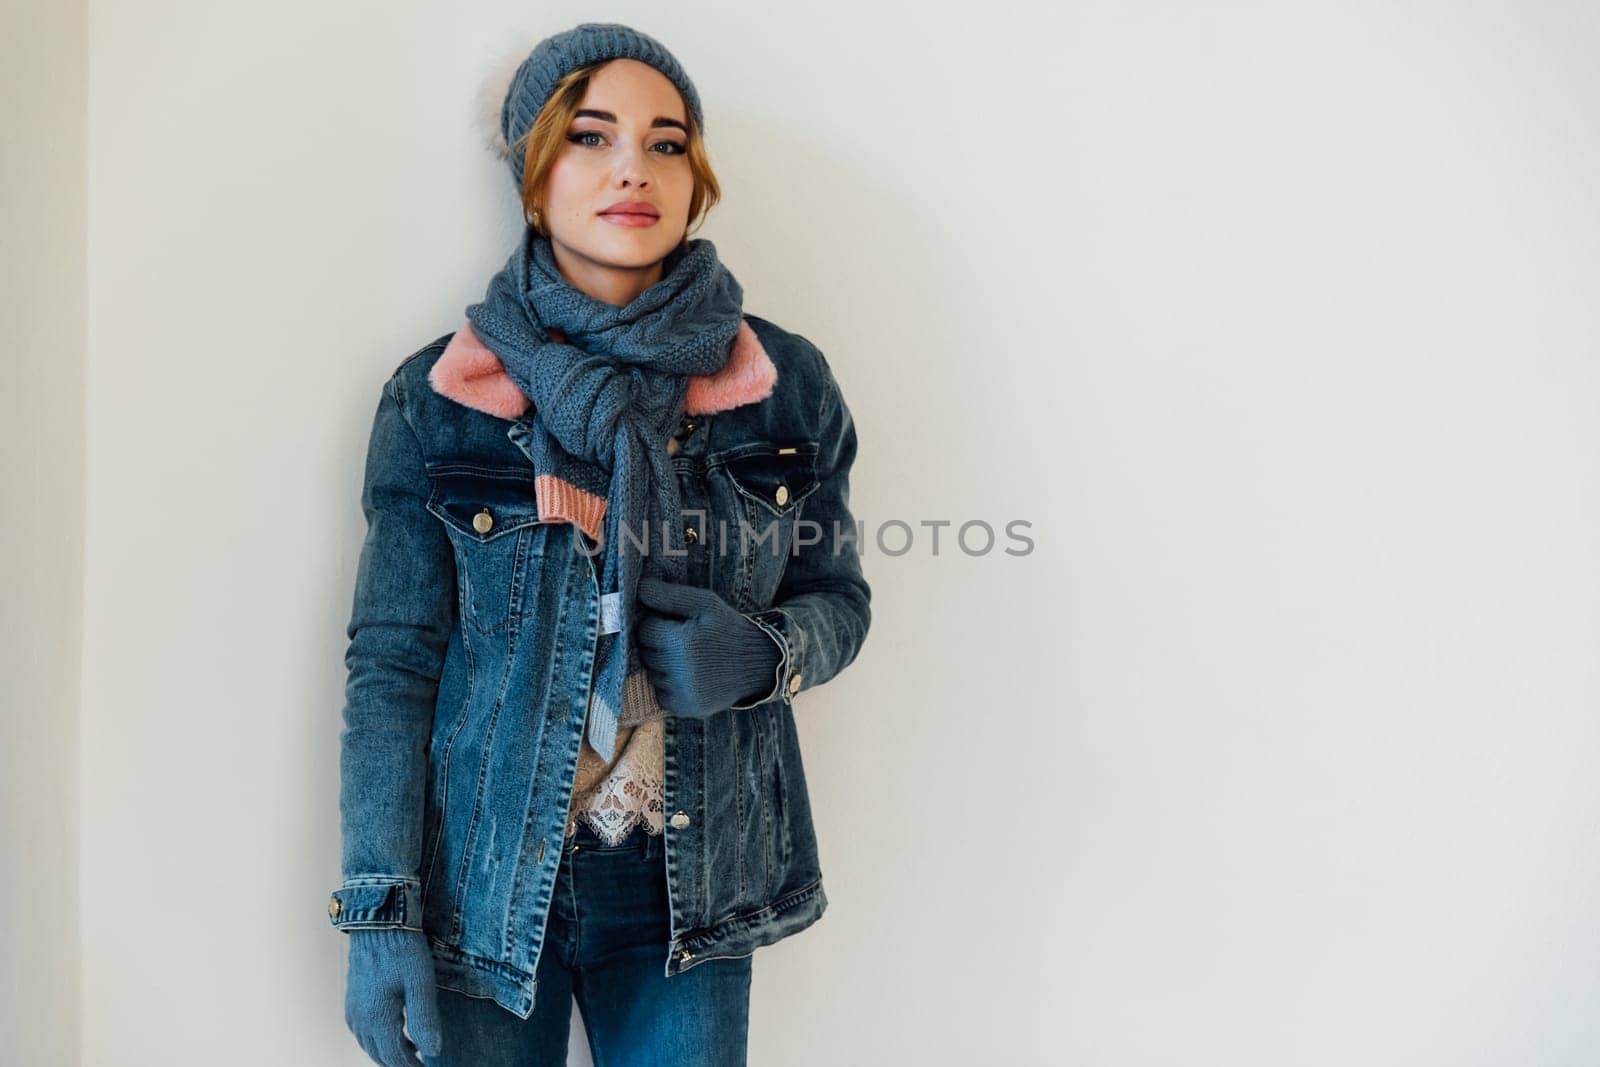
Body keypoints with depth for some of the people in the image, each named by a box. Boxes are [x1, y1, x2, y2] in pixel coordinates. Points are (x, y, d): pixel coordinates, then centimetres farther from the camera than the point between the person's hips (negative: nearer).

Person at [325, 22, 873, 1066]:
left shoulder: (788, 389, -2)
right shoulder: (437, 399, -5)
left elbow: (839, 598, 8)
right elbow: (392, 664, -4)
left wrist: (764, 654, -15)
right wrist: (379, 909, -8)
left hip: (691, 888, 1)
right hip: (486, 878, -1)